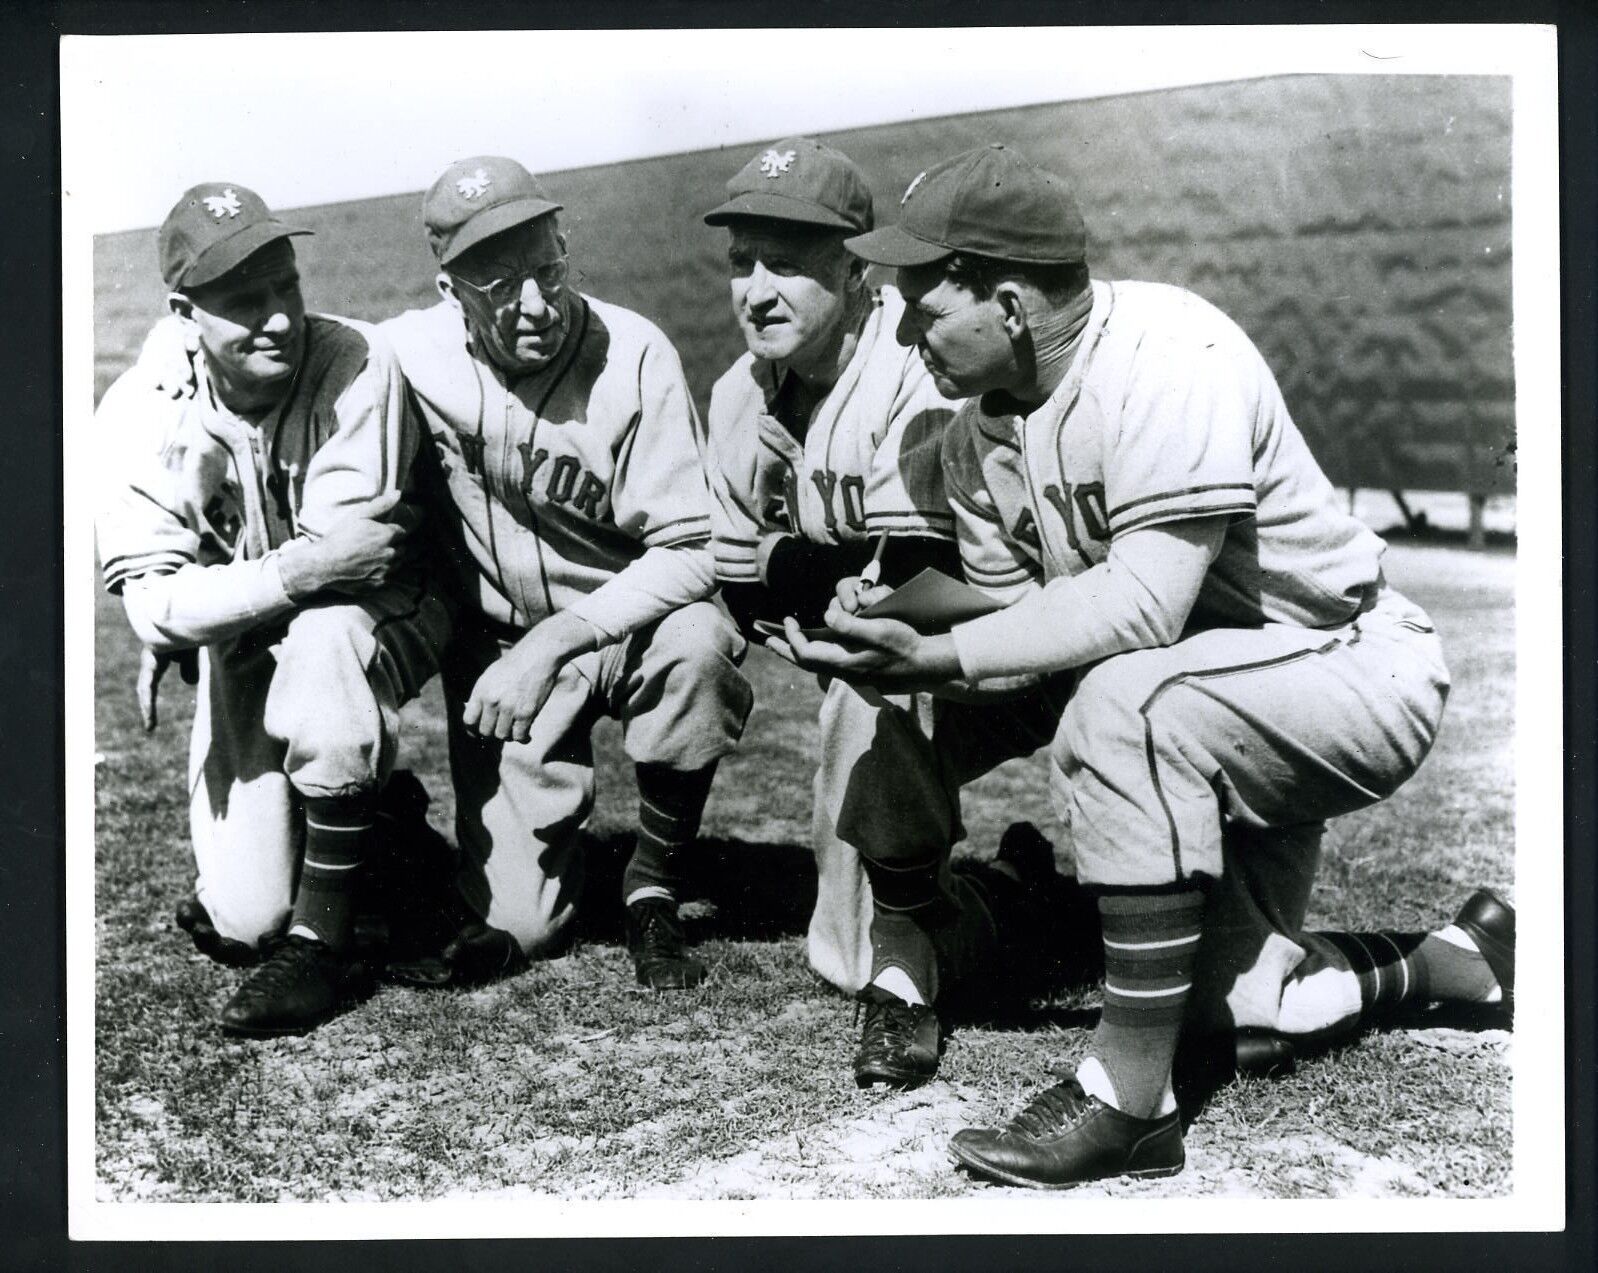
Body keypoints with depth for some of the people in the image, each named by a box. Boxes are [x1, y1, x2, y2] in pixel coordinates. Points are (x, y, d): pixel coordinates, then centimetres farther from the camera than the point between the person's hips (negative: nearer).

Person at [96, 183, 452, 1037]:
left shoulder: (356, 366, -21)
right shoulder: (141, 414, -14)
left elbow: (347, 561, -26)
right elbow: (154, 607, -24)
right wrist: (304, 567, -36)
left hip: (381, 625, -2)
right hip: (239, 654, 2)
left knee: (323, 636, -39)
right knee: (242, 922, -8)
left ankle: (325, 943, -25)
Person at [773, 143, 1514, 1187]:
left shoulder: (1170, 353, -27)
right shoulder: (981, 424, -1)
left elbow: (1143, 604, -35)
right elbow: (1009, 592, 1)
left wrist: (936, 660, -34)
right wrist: (886, 614, -19)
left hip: (1361, 673, -9)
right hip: (1207, 723, 9)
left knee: (1127, 701, -36)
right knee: (1238, 999, 2)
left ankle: (1129, 1100, -26)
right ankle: (1466, 956, 31)